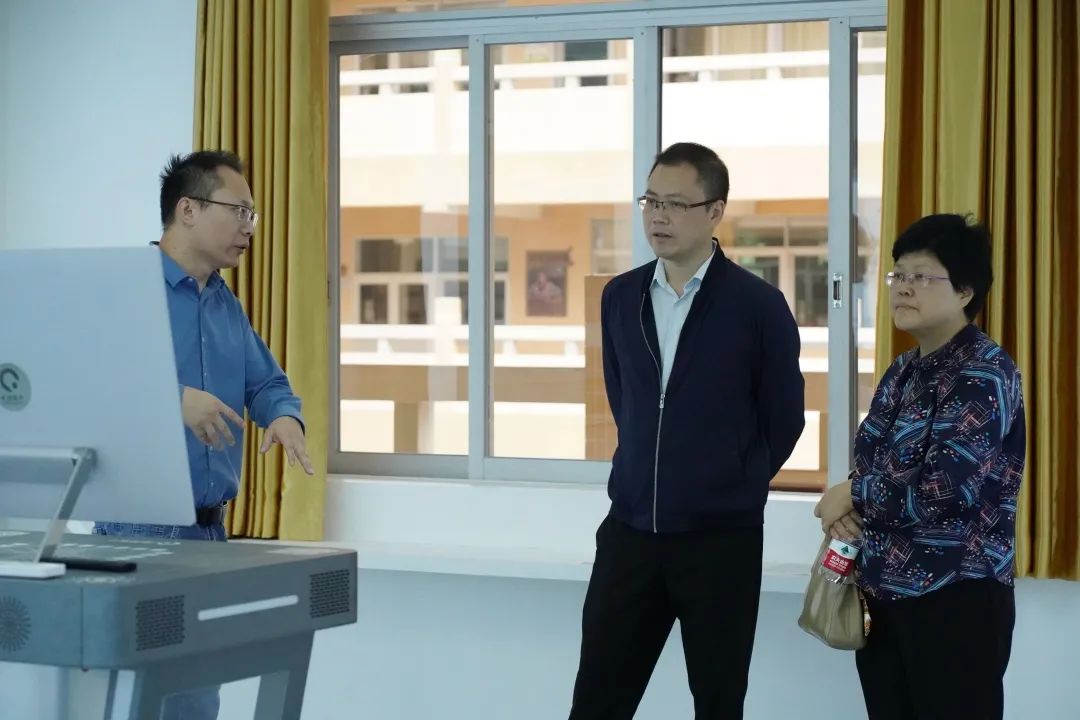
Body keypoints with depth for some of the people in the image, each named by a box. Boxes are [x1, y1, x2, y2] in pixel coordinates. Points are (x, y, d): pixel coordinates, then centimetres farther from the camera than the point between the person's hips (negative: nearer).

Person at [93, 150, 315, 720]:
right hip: (139, 525, -8)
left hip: (210, 527, 8)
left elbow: (267, 384, 20)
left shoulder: (227, 307, 17)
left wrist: (285, 418, -4)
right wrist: (172, 397, -34)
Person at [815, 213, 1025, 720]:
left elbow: (945, 487, -24)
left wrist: (852, 495, -10)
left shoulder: (984, 374, -13)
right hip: (884, 591, 8)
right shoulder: (903, 371, 12)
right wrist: (845, 510, -6)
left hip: (955, 597, -8)